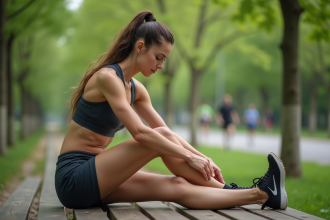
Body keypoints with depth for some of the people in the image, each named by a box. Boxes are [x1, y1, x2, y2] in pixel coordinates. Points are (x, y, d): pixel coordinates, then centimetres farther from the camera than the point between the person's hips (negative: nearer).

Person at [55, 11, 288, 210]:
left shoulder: (136, 88, 11)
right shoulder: (108, 77, -17)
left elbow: (168, 133, 11)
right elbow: (139, 133, -26)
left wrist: (203, 158, 0)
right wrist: (190, 157, -20)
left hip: (95, 178, 7)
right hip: (73, 176, -7)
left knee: (178, 187, -12)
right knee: (161, 137, -19)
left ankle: (259, 194, -14)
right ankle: (225, 189, -7)